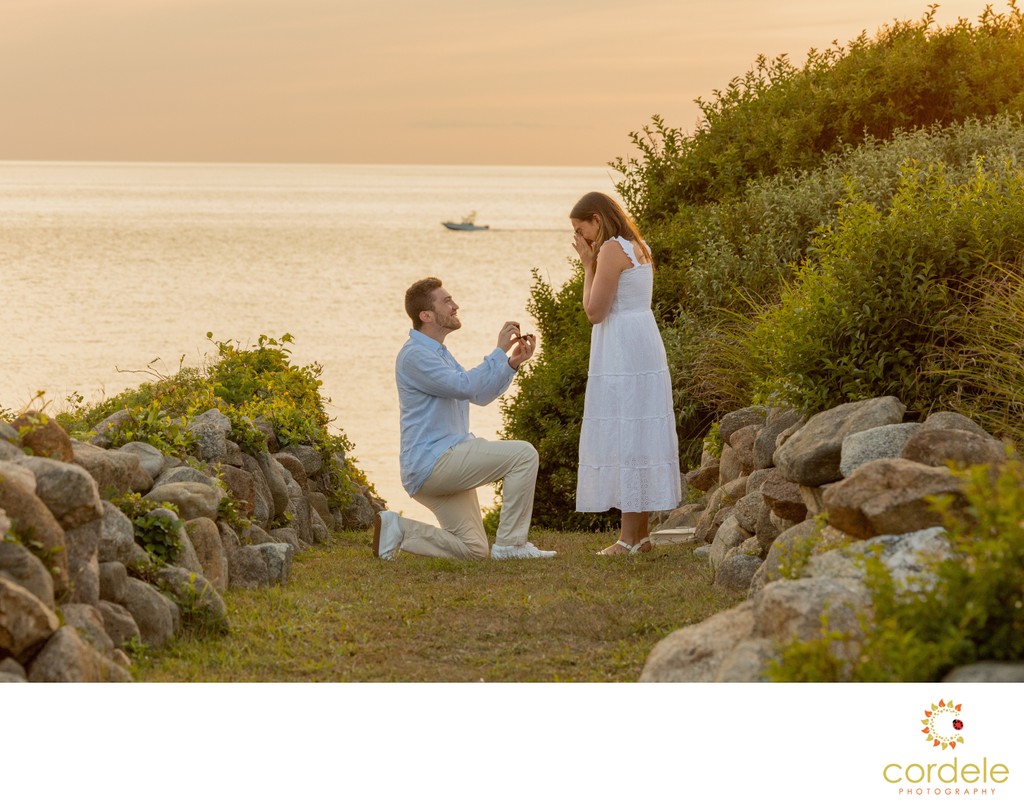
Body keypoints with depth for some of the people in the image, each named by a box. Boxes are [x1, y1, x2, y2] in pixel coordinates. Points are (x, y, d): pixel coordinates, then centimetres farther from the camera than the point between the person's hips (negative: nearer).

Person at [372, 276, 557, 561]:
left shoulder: (439, 353, 21)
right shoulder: (415, 355, -13)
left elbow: (481, 395, 23)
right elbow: (465, 386, -24)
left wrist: (513, 362, 9)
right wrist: (499, 351, -17)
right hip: (433, 461, -10)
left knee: (474, 549, 9)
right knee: (523, 454, -17)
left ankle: (397, 529, 7)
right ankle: (510, 544, -15)